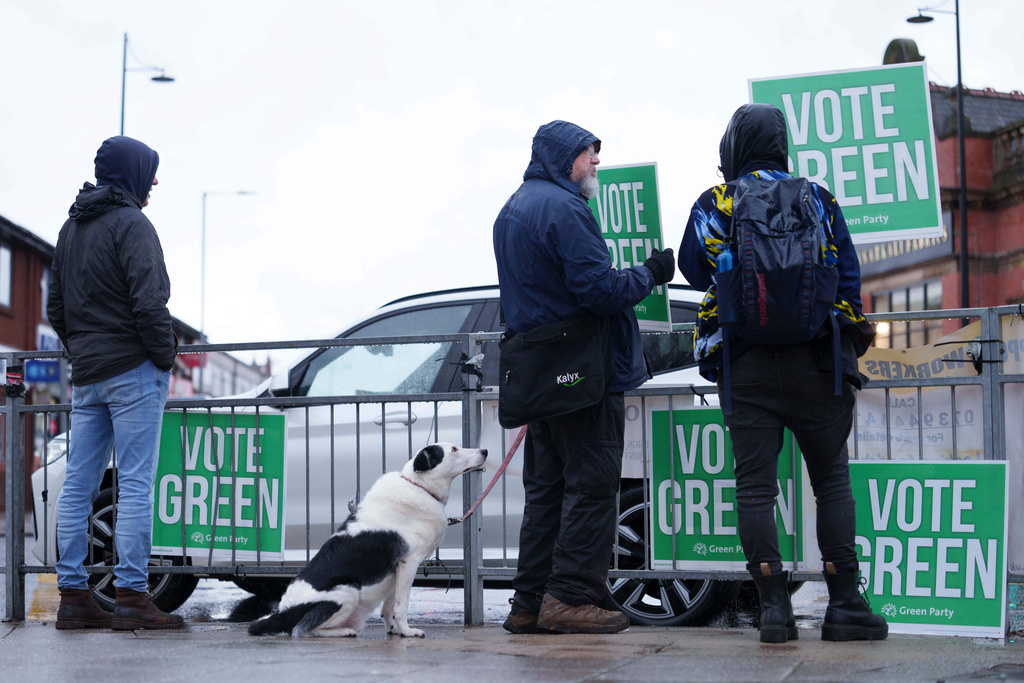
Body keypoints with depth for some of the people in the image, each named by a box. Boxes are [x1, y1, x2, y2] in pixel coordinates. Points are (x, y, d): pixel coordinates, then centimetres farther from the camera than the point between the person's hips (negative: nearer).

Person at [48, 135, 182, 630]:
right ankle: (131, 596, -7)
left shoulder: (70, 228, 17)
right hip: (133, 371, -8)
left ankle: (72, 596, 9)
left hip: (86, 376, 8)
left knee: (77, 485, 7)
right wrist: (166, 355, -9)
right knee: (135, 484, -6)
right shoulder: (130, 223, -10)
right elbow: (148, 301, -19)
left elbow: (56, 306, 21)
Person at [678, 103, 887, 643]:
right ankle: (844, 604, 3)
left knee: (754, 485, 2)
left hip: (745, 366, 0)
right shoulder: (818, 199, 7)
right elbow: (847, 277, 8)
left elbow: (694, 269, 9)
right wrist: (847, 349, 16)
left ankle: (773, 606, -4)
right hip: (814, 361, 1)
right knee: (832, 481, 6)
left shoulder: (717, 204, 3)